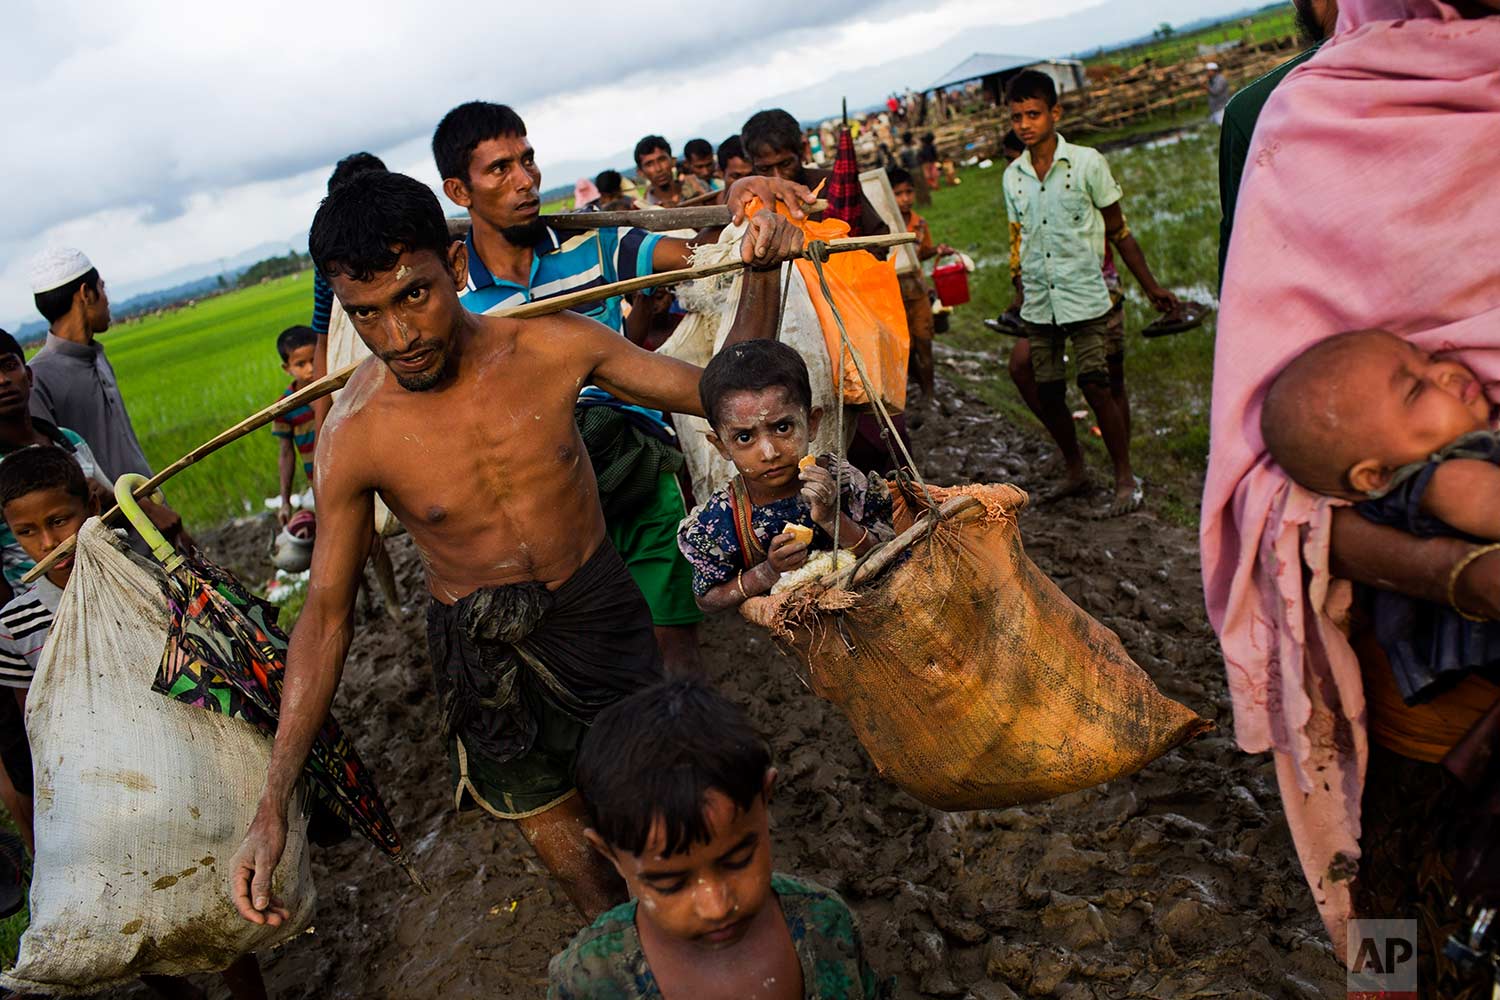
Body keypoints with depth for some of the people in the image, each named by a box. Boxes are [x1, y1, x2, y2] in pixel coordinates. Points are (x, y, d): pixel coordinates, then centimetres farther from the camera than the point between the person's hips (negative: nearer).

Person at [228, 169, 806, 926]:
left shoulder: (551, 345, -18)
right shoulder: (354, 435, -21)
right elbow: (325, 613, -13)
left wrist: (762, 274, -24)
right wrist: (272, 807, -17)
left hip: (595, 602, 1)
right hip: (483, 646, -1)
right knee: (550, 824, 13)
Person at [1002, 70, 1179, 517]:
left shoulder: (1087, 162, -2)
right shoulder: (1012, 177, 8)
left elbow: (1118, 231, 3)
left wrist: (1151, 287, 3)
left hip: (1085, 297, -4)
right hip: (1038, 304, 4)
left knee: (1095, 386, -10)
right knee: (1047, 393, 6)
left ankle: (1126, 479, 3)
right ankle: (1076, 471, 25)